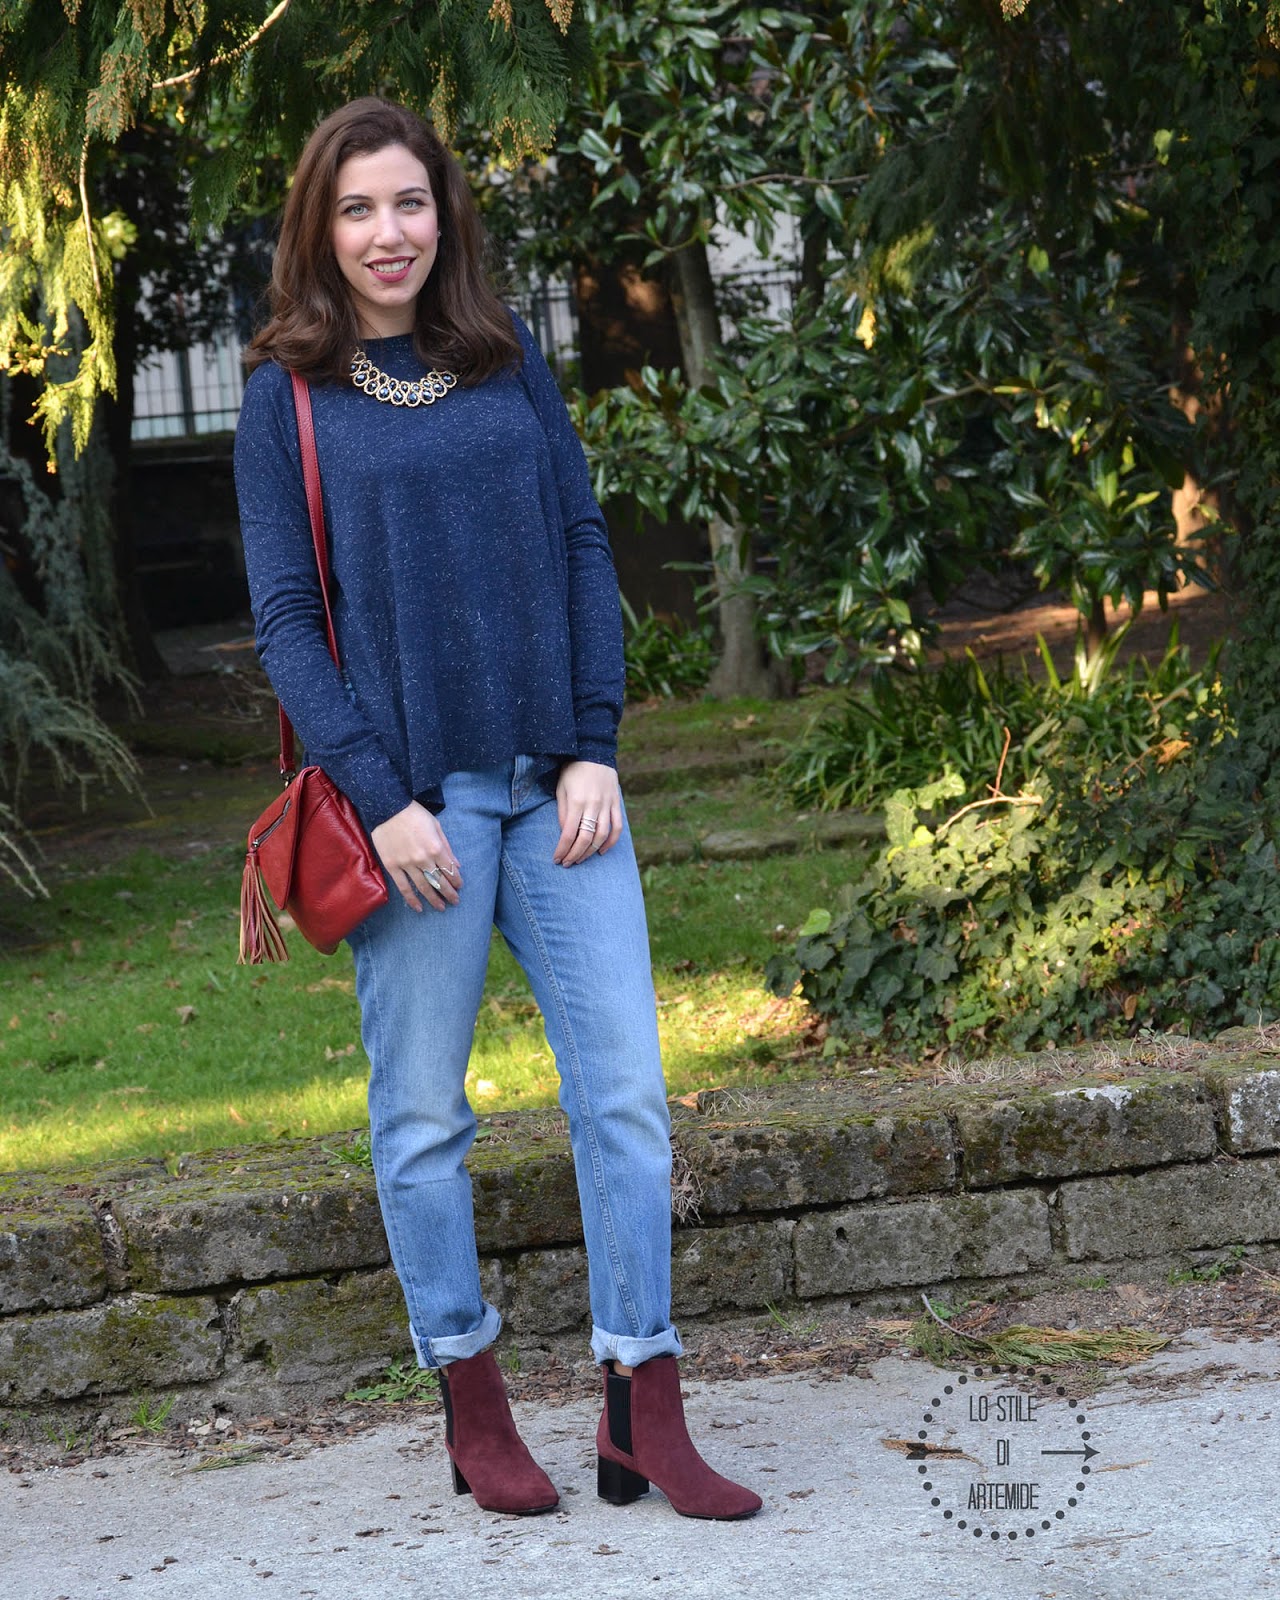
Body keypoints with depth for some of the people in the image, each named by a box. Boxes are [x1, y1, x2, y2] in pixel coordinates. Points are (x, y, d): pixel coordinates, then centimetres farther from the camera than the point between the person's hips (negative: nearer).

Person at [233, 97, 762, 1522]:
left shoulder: (509, 361, 10)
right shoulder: (287, 395, 2)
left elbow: (583, 548, 9)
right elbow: (285, 617, -2)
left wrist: (595, 751, -1)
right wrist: (379, 799, -11)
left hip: (553, 783, 3)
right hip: (408, 793, -3)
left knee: (624, 1091, -2)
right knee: (423, 1116, 3)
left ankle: (642, 1419, 4)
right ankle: (471, 1407, 17)